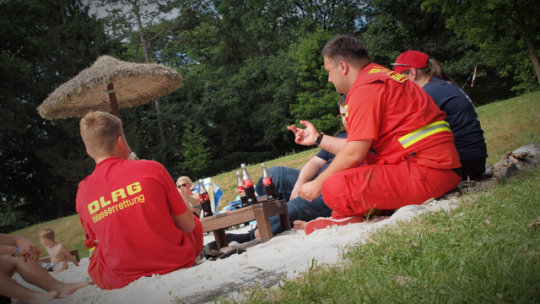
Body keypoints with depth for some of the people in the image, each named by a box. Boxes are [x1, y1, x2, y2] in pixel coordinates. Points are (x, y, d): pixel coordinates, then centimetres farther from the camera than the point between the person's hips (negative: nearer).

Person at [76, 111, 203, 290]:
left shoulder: (82, 193, -4)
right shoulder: (152, 169, -11)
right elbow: (188, 225, -5)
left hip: (122, 281, 2)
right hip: (176, 263, -2)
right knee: (195, 222, 28)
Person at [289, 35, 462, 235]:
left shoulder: (366, 88, -11)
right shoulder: (383, 79, 20)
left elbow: (354, 154, -15)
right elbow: (362, 147, 19)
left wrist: (317, 184, -3)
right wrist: (318, 139, 26)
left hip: (427, 173, -11)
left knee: (334, 187, -22)